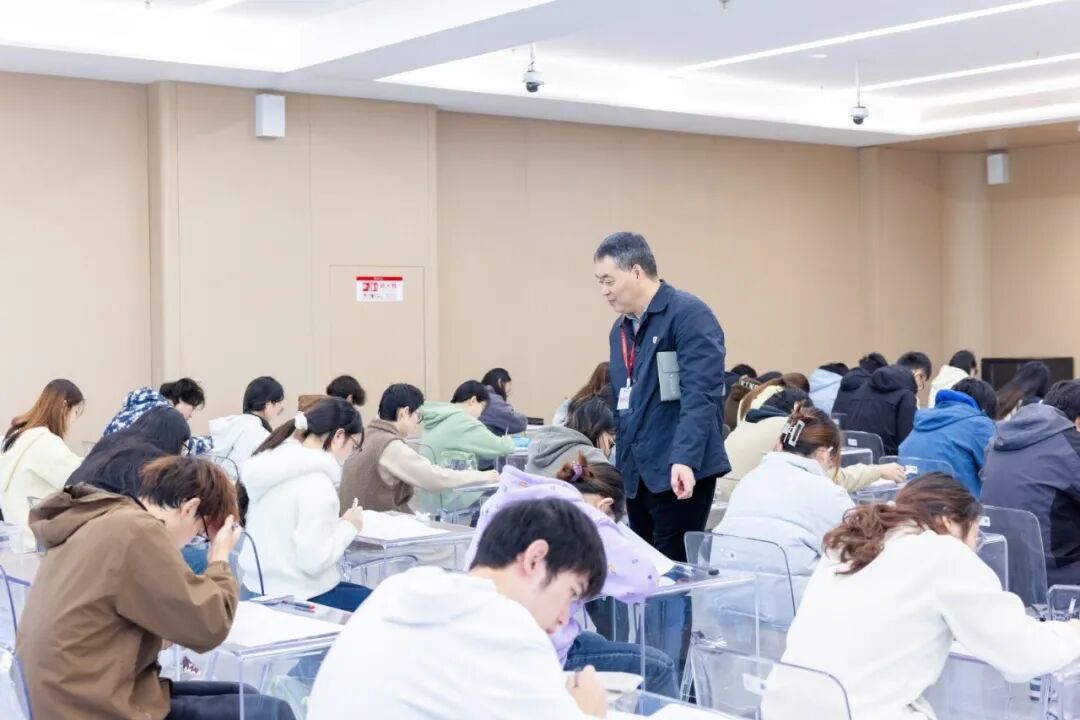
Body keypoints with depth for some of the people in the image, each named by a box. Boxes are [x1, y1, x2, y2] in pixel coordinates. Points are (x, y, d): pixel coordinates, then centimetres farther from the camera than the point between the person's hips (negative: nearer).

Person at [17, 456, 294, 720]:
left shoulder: (100, 522, 12)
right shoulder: (136, 532, -18)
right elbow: (210, 627, -14)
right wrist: (219, 559, 0)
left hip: (82, 694, 10)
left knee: (243, 696, 17)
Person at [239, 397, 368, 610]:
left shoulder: (275, 461, 5)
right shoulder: (315, 480, -21)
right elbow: (314, 560, -24)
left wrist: (335, 522, 6)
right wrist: (348, 526, -9)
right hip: (297, 598, -9)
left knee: (365, 594, 24)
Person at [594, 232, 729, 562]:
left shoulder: (689, 314, -11)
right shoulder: (621, 329, 15)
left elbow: (699, 394, -21)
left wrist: (685, 460, -31)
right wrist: (620, 466, 16)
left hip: (679, 473, -8)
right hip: (638, 473, 8)